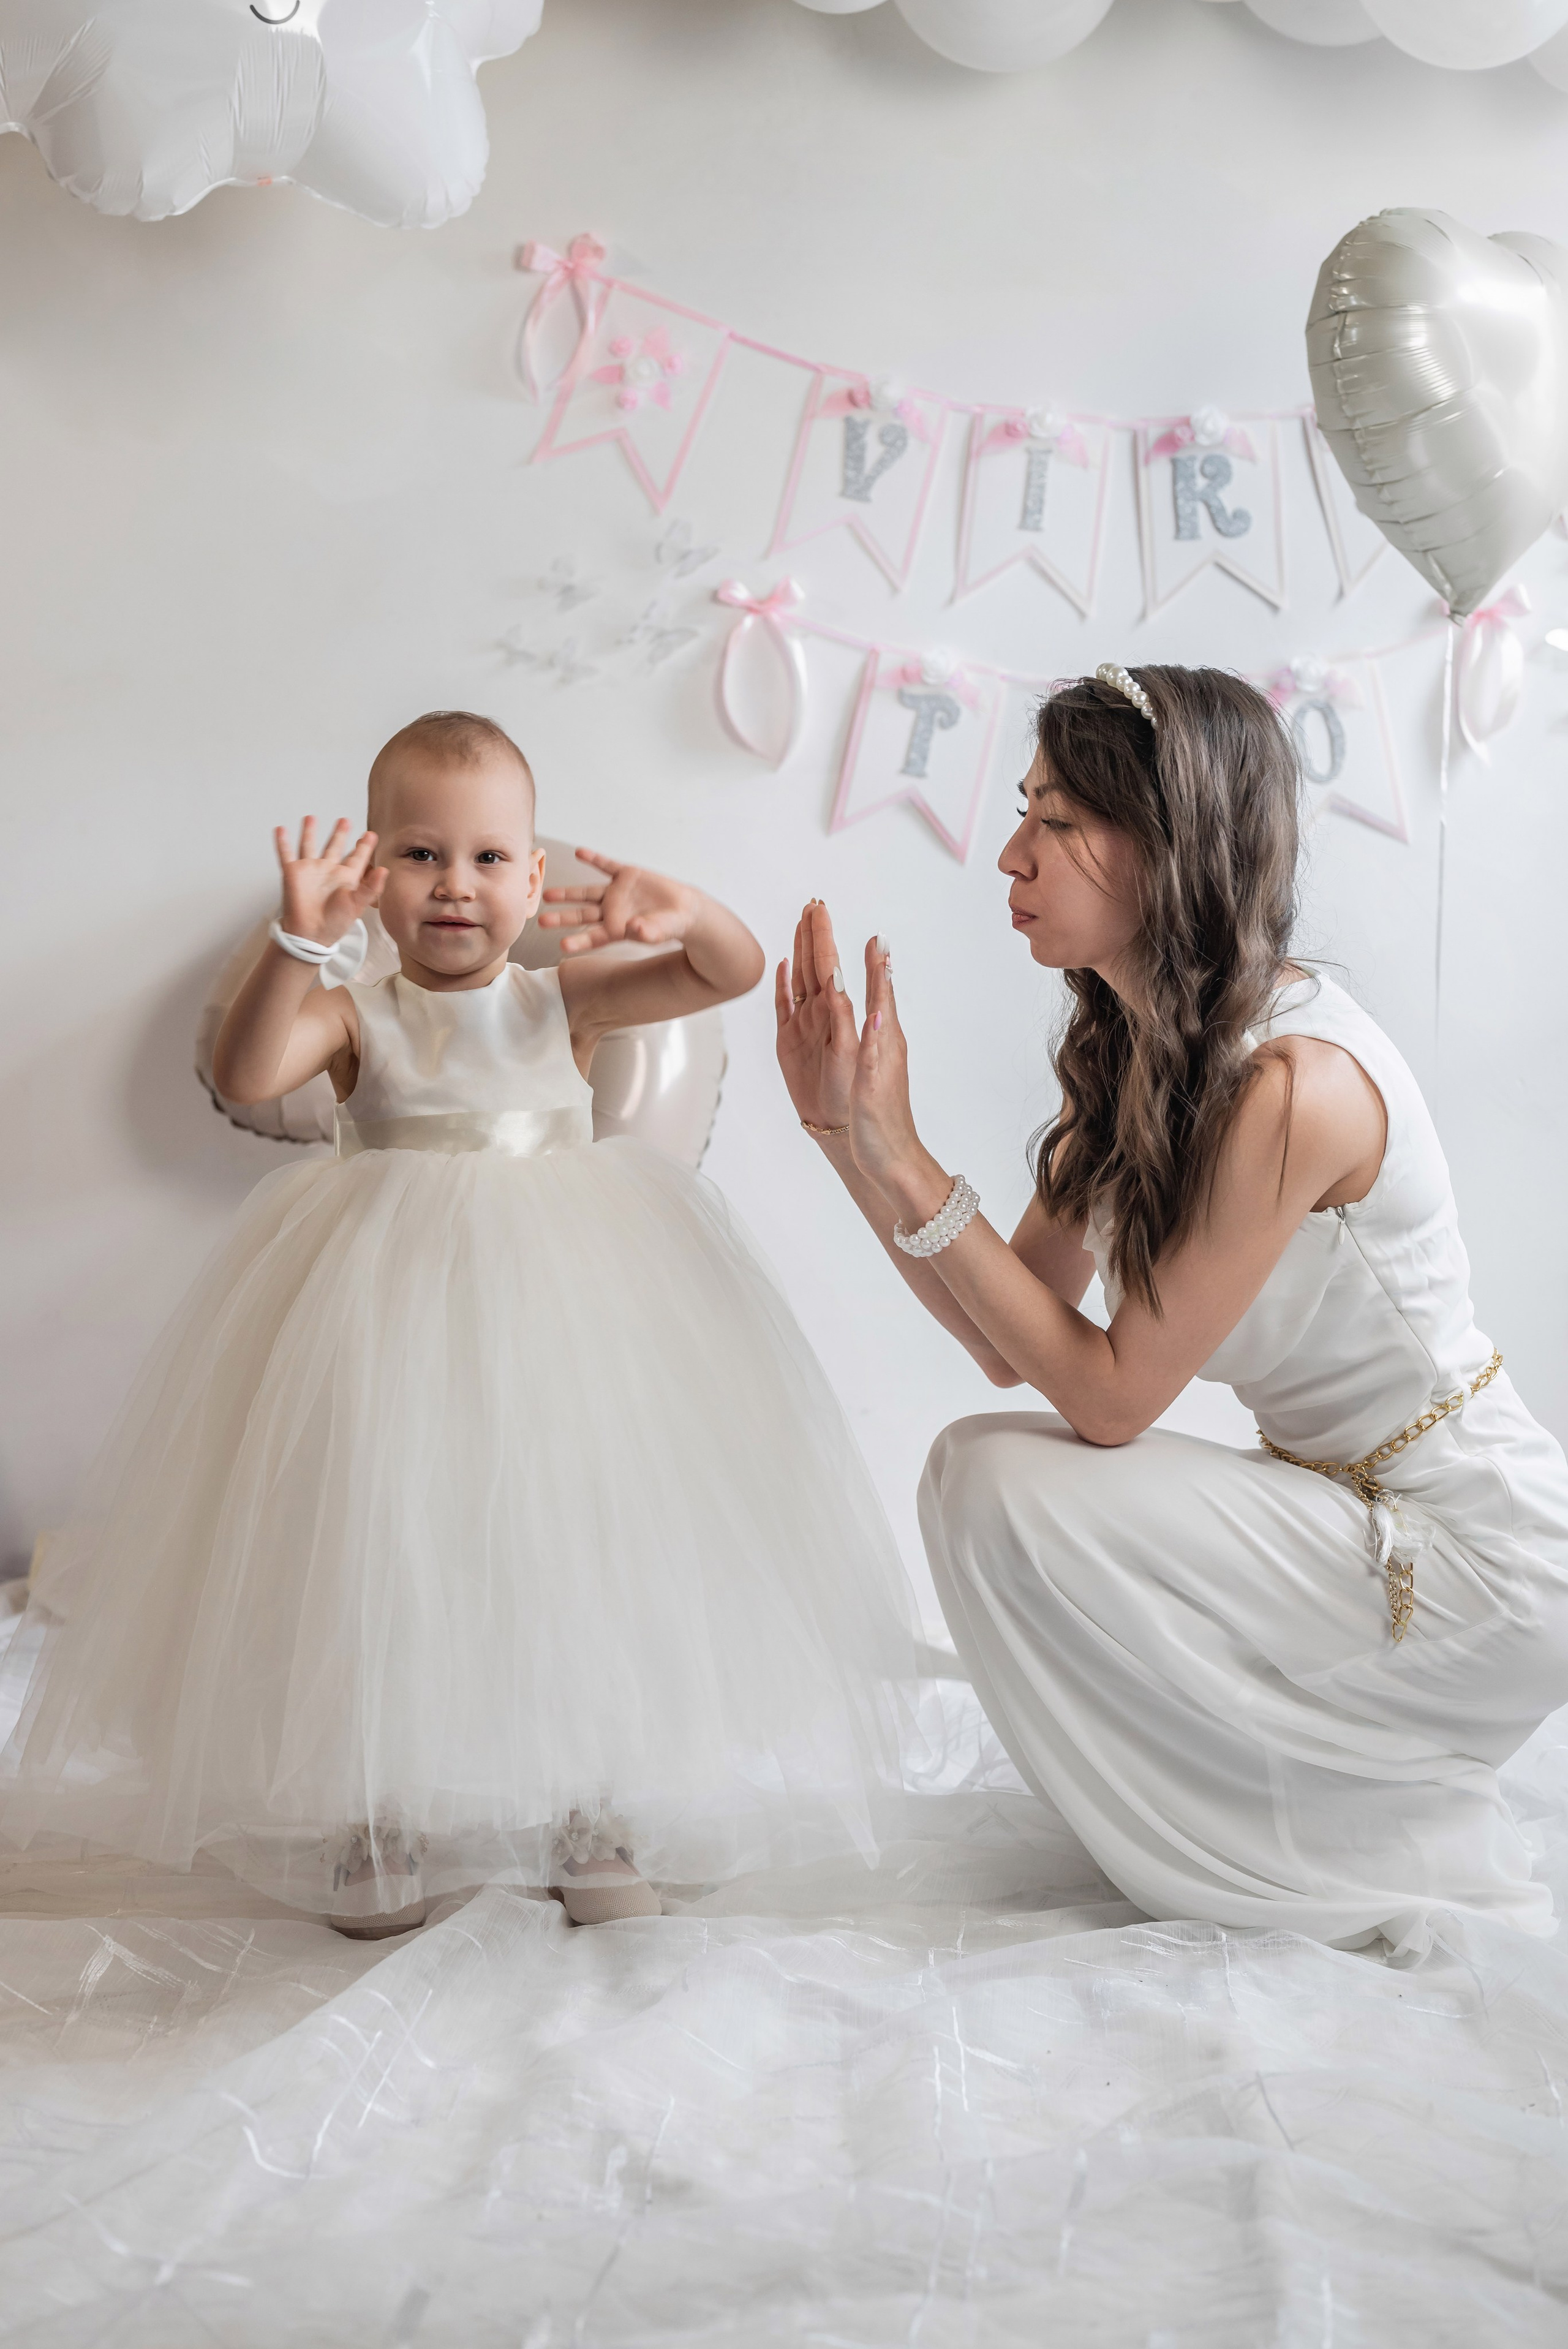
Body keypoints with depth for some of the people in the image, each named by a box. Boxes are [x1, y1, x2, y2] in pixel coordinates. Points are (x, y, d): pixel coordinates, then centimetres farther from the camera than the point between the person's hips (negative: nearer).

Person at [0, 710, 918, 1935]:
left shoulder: (564, 998, 5)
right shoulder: (356, 1017, 1)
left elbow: (736, 970, -2)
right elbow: (244, 1072, -18)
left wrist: (677, 911, -23)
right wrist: (301, 941, -29)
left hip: (560, 1288, 1)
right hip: (390, 1309, -1)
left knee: (572, 1538, 1)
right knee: (384, 1554, -2)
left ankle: (594, 1821, 17)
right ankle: (377, 1831, 16)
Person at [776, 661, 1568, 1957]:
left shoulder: (1296, 1080, -26)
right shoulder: (1130, 1052, 3)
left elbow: (1108, 1395, -22)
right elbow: (1009, 1342, 0)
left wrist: (903, 1152, -23)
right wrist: (844, 1125, -5)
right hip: (1346, 1509, 9)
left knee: (1000, 1482, -18)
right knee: (979, 1469, 2)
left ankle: (1406, 1875, 1)